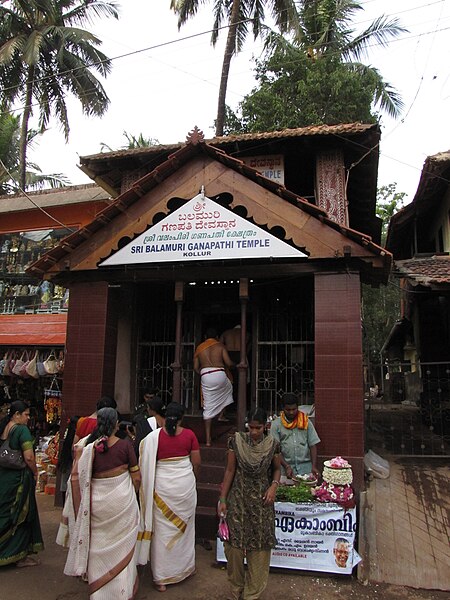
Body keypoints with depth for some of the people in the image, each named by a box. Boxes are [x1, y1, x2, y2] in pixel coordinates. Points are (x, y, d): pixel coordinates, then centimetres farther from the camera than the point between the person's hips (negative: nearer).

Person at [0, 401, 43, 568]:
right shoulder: (22, 430, -17)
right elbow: (29, 458, -22)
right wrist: (35, 473, -5)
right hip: (19, 478, -7)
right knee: (21, 516, 7)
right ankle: (20, 556, 18)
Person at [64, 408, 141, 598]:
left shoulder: (90, 448, -7)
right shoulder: (125, 444, -12)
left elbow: (82, 479, -2)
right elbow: (136, 477, -7)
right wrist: (132, 495, 13)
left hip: (98, 502, 2)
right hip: (123, 500, -1)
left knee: (99, 547, 17)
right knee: (122, 545, 14)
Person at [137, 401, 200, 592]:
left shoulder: (154, 437, -11)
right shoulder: (189, 435, -8)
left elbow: (148, 465, -5)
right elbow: (197, 462, -2)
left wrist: (148, 484, 12)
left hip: (162, 485, -1)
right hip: (185, 484, 2)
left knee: (163, 530, 11)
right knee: (184, 526, 21)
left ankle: (161, 578, 20)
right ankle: (186, 567, 37)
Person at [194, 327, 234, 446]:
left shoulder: (199, 347, 14)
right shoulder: (220, 346, 6)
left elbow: (195, 367, 11)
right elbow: (228, 363, 0)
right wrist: (234, 364, 22)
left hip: (205, 377, 2)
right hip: (219, 374, -2)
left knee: (208, 408, 7)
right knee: (229, 388, 33)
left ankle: (208, 439, 8)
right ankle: (221, 415, 24)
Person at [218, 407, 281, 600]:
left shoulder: (272, 445, -5)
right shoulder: (237, 441, -8)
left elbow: (276, 469, 10)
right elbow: (230, 470, -2)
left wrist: (274, 485, -10)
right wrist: (223, 499, -2)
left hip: (261, 501, 1)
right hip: (238, 499, 0)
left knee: (260, 547, 6)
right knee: (234, 543, 5)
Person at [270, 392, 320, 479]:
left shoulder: (306, 422, 5)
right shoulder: (276, 424, 0)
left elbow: (313, 445, 4)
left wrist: (314, 466, -7)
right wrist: (286, 466, -13)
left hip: (306, 468, 1)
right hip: (285, 469, -1)